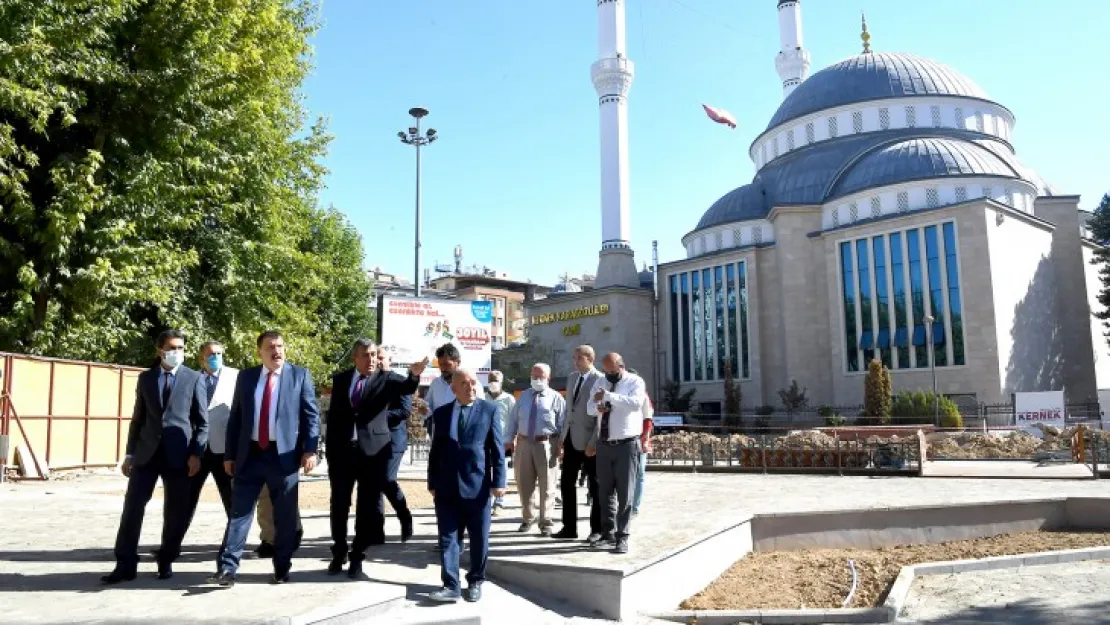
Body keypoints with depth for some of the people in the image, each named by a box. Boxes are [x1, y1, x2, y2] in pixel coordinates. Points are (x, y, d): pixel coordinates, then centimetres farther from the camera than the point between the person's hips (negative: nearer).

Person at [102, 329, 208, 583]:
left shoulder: (194, 379, 2)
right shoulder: (145, 378, 11)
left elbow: (202, 421, 0)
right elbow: (138, 417, 13)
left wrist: (196, 454, -9)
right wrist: (130, 453, 8)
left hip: (178, 454, -2)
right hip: (146, 452, 3)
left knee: (176, 512, 3)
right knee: (133, 506, 0)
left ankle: (166, 561, 19)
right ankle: (126, 564, 9)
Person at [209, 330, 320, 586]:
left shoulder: (300, 375, 2)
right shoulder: (246, 377, 10)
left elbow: (311, 414, -1)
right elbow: (235, 418, 12)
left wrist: (310, 450, -11)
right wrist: (229, 454, 7)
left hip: (283, 454, -2)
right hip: (250, 454, 2)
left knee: (285, 516, 6)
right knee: (239, 510, 1)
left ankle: (282, 568, 17)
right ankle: (228, 567, 6)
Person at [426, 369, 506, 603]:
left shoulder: (489, 409, 2)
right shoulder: (441, 413, 9)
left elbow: (497, 448, -1)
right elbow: (435, 450, 10)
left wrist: (498, 481, -7)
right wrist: (432, 483, 6)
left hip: (477, 485, -2)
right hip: (446, 487, 2)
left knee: (479, 538, 7)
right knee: (447, 537, 1)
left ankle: (475, 582, 22)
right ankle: (451, 586, 7)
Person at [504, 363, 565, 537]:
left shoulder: (556, 398, 0)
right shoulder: (524, 395, 15)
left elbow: (563, 424, -4)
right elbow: (513, 419, 15)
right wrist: (509, 439, 8)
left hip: (546, 444, -4)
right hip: (524, 443, 4)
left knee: (546, 485, 2)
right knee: (524, 484, 12)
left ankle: (545, 522, 14)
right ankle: (528, 518, 29)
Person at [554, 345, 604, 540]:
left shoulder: (599, 380, -12)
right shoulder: (572, 378, 12)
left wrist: (593, 443, -17)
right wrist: (561, 437, 13)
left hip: (588, 441, -7)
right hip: (571, 439, 7)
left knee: (594, 486, 5)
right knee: (566, 483, 10)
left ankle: (597, 529, 15)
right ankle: (569, 527, 20)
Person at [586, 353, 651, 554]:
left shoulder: (635, 381, -6)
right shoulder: (600, 383, 12)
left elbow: (635, 403, -24)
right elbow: (589, 407, 10)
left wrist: (608, 396, -29)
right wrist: (598, 407, -14)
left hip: (627, 445, -5)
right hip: (604, 445, 6)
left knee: (625, 493, -3)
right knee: (604, 492, 12)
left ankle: (622, 537, 5)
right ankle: (608, 532, 25)